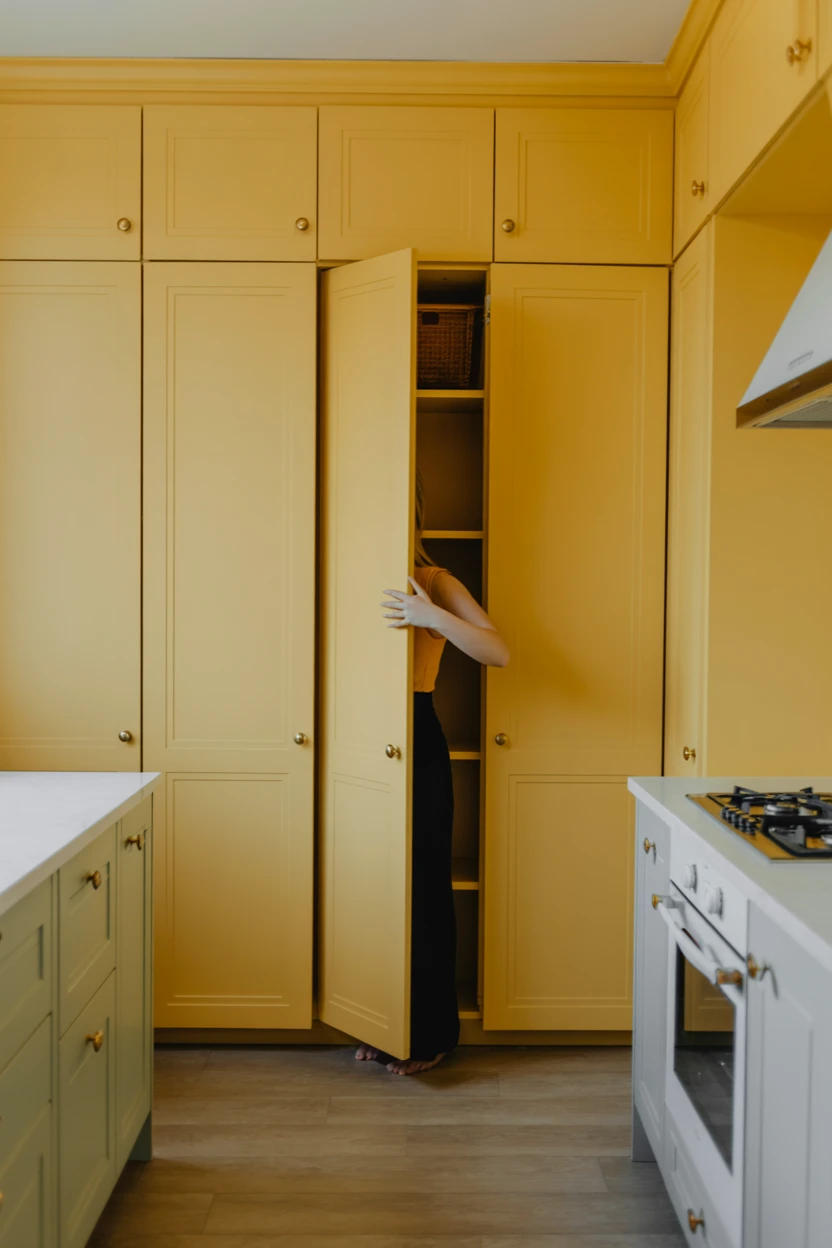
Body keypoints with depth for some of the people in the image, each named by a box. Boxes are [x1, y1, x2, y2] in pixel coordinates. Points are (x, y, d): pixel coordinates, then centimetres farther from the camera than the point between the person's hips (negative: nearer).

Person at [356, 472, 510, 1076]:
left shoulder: (436, 584, -4)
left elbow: (499, 651, -16)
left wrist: (433, 617, -27)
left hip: (416, 738, -5)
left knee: (423, 884, 4)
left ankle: (431, 1032, 21)